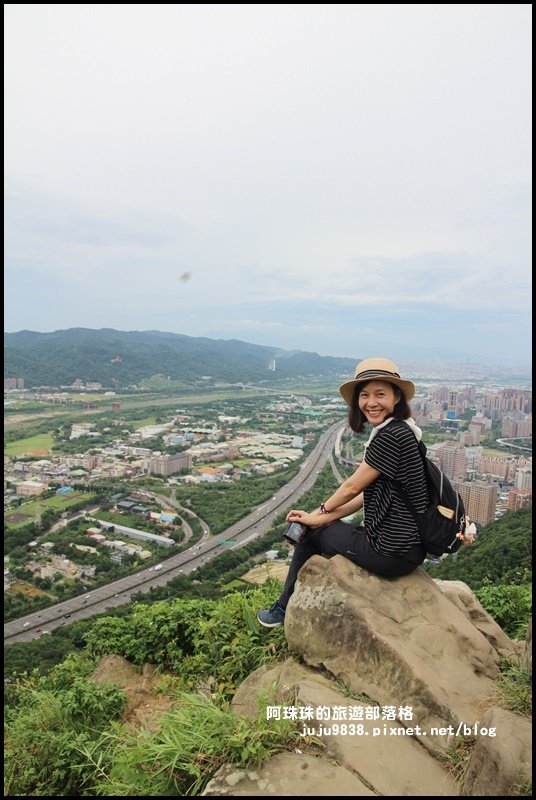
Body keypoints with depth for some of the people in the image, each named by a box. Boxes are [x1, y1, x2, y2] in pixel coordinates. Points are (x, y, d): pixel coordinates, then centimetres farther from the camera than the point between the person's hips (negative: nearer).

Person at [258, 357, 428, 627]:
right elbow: (366, 494, 8)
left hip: (392, 553, -9)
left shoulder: (391, 435, -23)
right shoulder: (399, 432, 8)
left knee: (311, 533, 10)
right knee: (313, 527, 20)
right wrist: (320, 518, 4)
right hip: (407, 545, 9)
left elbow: (353, 487, -14)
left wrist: (323, 509, 6)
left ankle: (285, 609, 32)